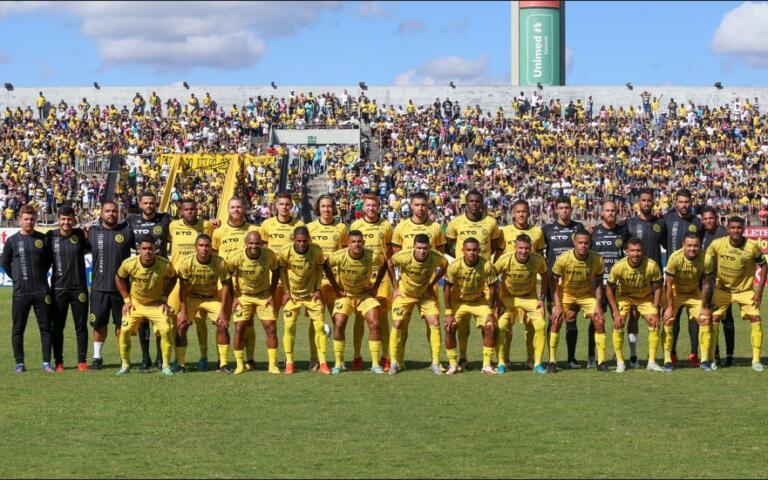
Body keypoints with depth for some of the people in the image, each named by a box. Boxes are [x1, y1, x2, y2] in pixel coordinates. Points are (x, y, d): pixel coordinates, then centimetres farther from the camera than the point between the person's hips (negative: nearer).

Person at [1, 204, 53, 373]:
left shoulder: (43, 239, 6)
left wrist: (41, 274, 9)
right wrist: (16, 278, 5)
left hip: (42, 291, 1)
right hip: (21, 292, -1)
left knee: (45, 327, 0)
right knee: (18, 328, 2)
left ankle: (47, 363, 4)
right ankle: (19, 363, 9)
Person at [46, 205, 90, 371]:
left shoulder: (80, 234, 0)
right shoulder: (50, 236, -1)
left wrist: (87, 232, -10)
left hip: (79, 287, 0)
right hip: (58, 288, 0)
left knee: (81, 326, 4)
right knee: (57, 326, 5)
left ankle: (82, 360, 12)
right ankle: (58, 361, 13)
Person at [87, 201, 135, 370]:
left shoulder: (127, 230, 1)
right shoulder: (92, 232, 5)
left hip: (121, 287, -1)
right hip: (99, 287, 1)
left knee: (121, 324, 6)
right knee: (99, 323, 6)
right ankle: (97, 357, 17)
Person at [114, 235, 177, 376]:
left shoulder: (165, 264, -23)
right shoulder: (129, 264, -22)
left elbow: (172, 278, 0)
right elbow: (119, 278, 0)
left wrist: (164, 299, -5)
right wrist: (127, 300, -3)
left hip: (156, 304, 0)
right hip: (135, 303, 1)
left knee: (166, 330, -16)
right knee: (125, 330, -13)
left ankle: (166, 365, 0)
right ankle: (125, 365, 7)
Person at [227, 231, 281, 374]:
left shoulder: (269, 256, -19)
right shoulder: (237, 259, -24)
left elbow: (276, 272, -1)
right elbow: (227, 275, -5)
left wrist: (272, 295, -4)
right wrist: (235, 296, -6)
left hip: (264, 296, 1)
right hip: (243, 296, -1)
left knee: (271, 328, -6)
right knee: (239, 329, -8)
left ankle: (273, 365, 4)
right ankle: (240, 364, 5)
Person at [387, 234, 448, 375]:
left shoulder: (436, 257, -27)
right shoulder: (404, 256, -31)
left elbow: (444, 265, -1)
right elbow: (390, 263, -8)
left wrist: (432, 284, -5)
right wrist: (396, 286, -6)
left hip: (426, 294, 1)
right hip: (404, 294, -1)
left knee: (435, 323, -9)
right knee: (397, 325, -9)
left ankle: (435, 363, 1)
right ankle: (394, 362, 6)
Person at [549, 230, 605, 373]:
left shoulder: (597, 260, -21)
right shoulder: (563, 259, -26)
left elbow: (598, 284, -7)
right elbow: (554, 283, -16)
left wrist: (598, 305, -16)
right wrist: (558, 306, -22)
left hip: (587, 295, 1)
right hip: (565, 293, -1)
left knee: (599, 321, -12)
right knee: (555, 321, -18)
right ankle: (552, 362, -8)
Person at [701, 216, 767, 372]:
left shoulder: (752, 247, -18)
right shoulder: (717, 244, -18)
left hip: (745, 290, 0)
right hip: (722, 289, 0)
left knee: (756, 319, -10)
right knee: (713, 319, -5)